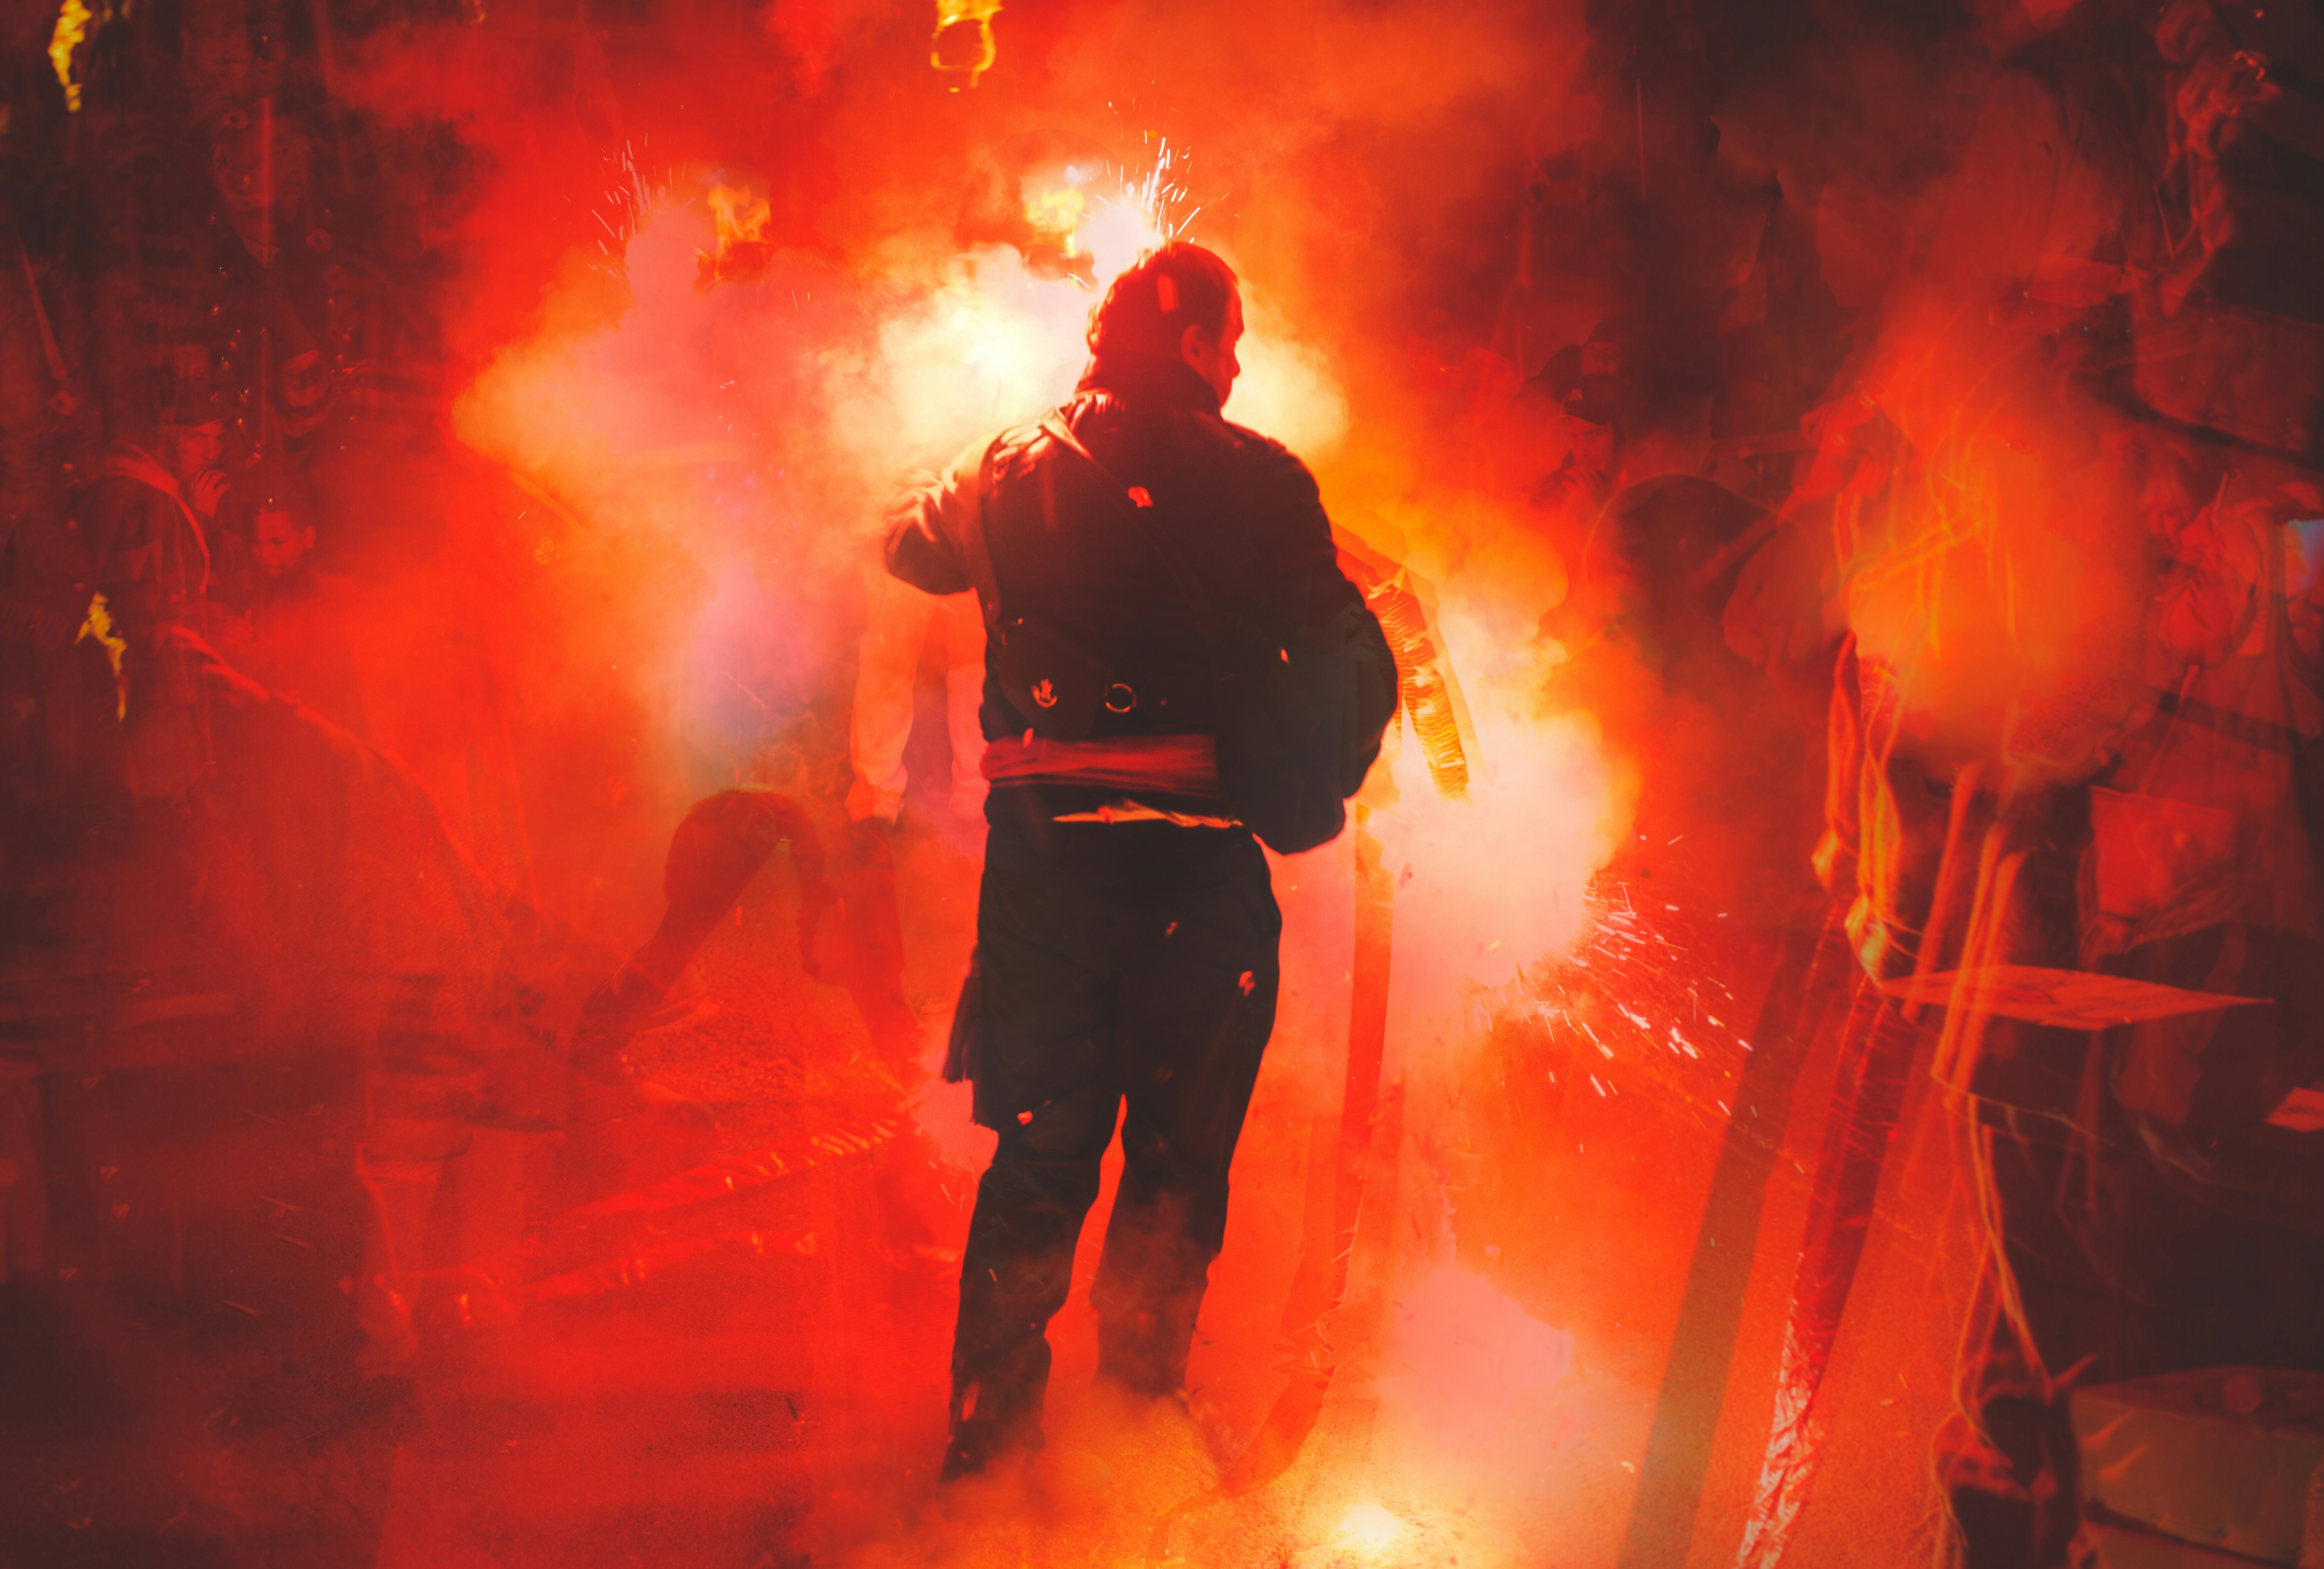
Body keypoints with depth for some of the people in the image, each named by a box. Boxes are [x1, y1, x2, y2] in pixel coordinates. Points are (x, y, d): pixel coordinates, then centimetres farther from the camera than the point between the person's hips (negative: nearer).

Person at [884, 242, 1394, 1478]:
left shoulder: (1011, 474, 4)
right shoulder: (1254, 483, -6)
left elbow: (912, 546, 26)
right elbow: (1355, 668, -9)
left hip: (1041, 854, 3)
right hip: (1198, 864, -3)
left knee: (1040, 1155, 14)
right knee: (1179, 1158, 14)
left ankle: (991, 1432, 17)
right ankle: (1140, 1410, 22)